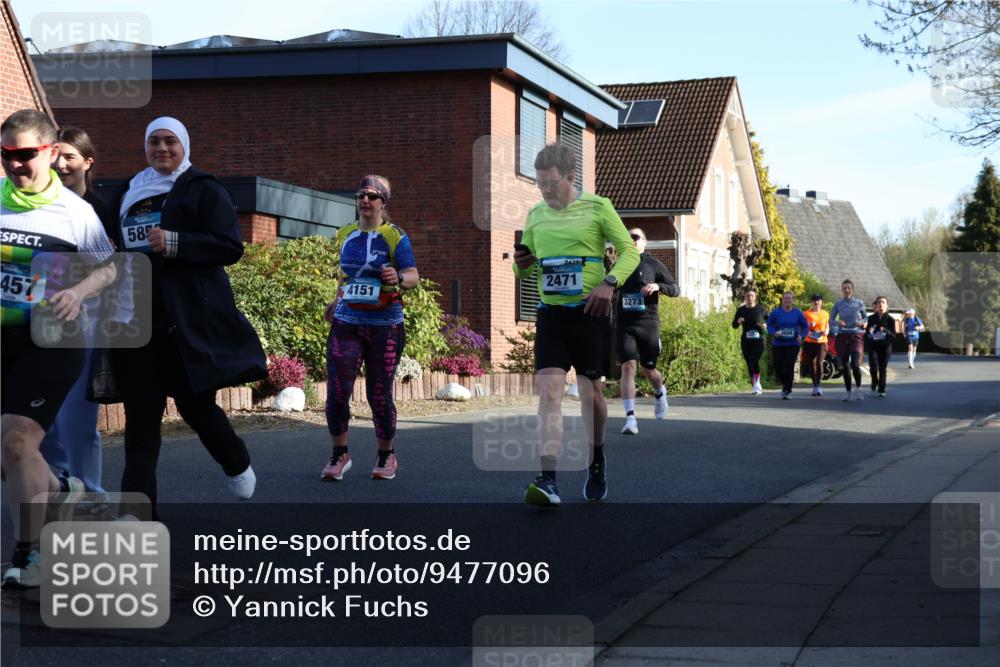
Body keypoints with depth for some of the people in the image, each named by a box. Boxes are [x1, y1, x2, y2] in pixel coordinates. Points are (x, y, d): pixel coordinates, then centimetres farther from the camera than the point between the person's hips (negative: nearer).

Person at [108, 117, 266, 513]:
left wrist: (174, 243, -21)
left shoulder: (204, 191, -1)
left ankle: (238, 466, 32)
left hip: (189, 320, -5)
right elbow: (113, 246, 28)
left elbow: (230, 247, -10)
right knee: (141, 417, 0)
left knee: (195, 405, 2)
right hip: (136, 320, 5)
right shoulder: (127, 195, 17)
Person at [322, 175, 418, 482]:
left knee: (379, 395, 0)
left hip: (385, 325, -3)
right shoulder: (345, 235, 11)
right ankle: (339, 455, 8)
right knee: (337, 391, -9)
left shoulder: (395, 237, -3)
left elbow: (413, 276, -13)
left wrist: (398, 278, -33)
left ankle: (386, 456, 21)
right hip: (347, 323, 3)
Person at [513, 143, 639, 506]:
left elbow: (630, 251, -2)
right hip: (550, 313, 2)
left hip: (589, 312, -2)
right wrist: (522, 265, -5)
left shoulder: (597, 207, -3)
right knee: (549, 389, -12)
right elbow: (526, 268, 19)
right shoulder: (535, 215, 9)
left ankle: (596, 463, 33)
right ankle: (548, 481, -21)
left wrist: (610, 282, -20)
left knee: (591, 391, 8)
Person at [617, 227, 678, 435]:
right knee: (628, 367, -14)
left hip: (648, 323, -1)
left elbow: (675, 289, 2)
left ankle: (660, 394, 44)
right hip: (624, 324, 1)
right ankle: (630, 418, -18)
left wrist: (658, 286, -16)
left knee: (648, 370, 9)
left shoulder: (653, 264, 3)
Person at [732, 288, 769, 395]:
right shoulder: (741, 310, 5)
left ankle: (757, 384, -23)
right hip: (746, 341, 3)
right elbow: (734, 325, 8)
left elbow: (769, 319, 15)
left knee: (754, 360, -22)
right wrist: (738, 321, -14)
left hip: (758, 340, -3)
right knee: (749, 364, 8)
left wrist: (765, 325, -6)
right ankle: (754, 386, 21)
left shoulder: (761, 308, 0)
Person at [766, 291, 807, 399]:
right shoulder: (776, 312, 0)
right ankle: (784, 384, 30)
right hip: (778, 344, 1)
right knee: (778, 367, 0)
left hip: (793, 344, -1)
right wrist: (774, 333, -14)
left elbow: (805, 326, 10)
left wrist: (802, 336, -8)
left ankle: (787, 391, 2)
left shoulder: (797, 313, 2)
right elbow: (769, 325, 5)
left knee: (789, 367, -9)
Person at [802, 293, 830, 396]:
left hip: (821, 342, 0)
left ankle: (819, 385, -16)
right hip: (809, 342, 0)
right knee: (812, 364, 2)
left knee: (819, 362, -17)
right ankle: (815, 385, 15)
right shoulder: (807, 313, 4)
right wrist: (809, 326, -13)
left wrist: (826, 332, -4)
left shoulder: (825, 314, 11)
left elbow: (827, 328, 18)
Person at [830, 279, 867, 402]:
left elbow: (865, 317, 13)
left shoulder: (859, 303, 2)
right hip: (842, 336, 2)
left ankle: (858, 388, 3)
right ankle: (849, 392, 16)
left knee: (855, 364, -17)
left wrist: (861, 322, -9)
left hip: (856, 336, -2)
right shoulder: (838, 304, 4)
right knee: (845, 365, 5)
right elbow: (831, 319, 8)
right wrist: (838, 322, -13)